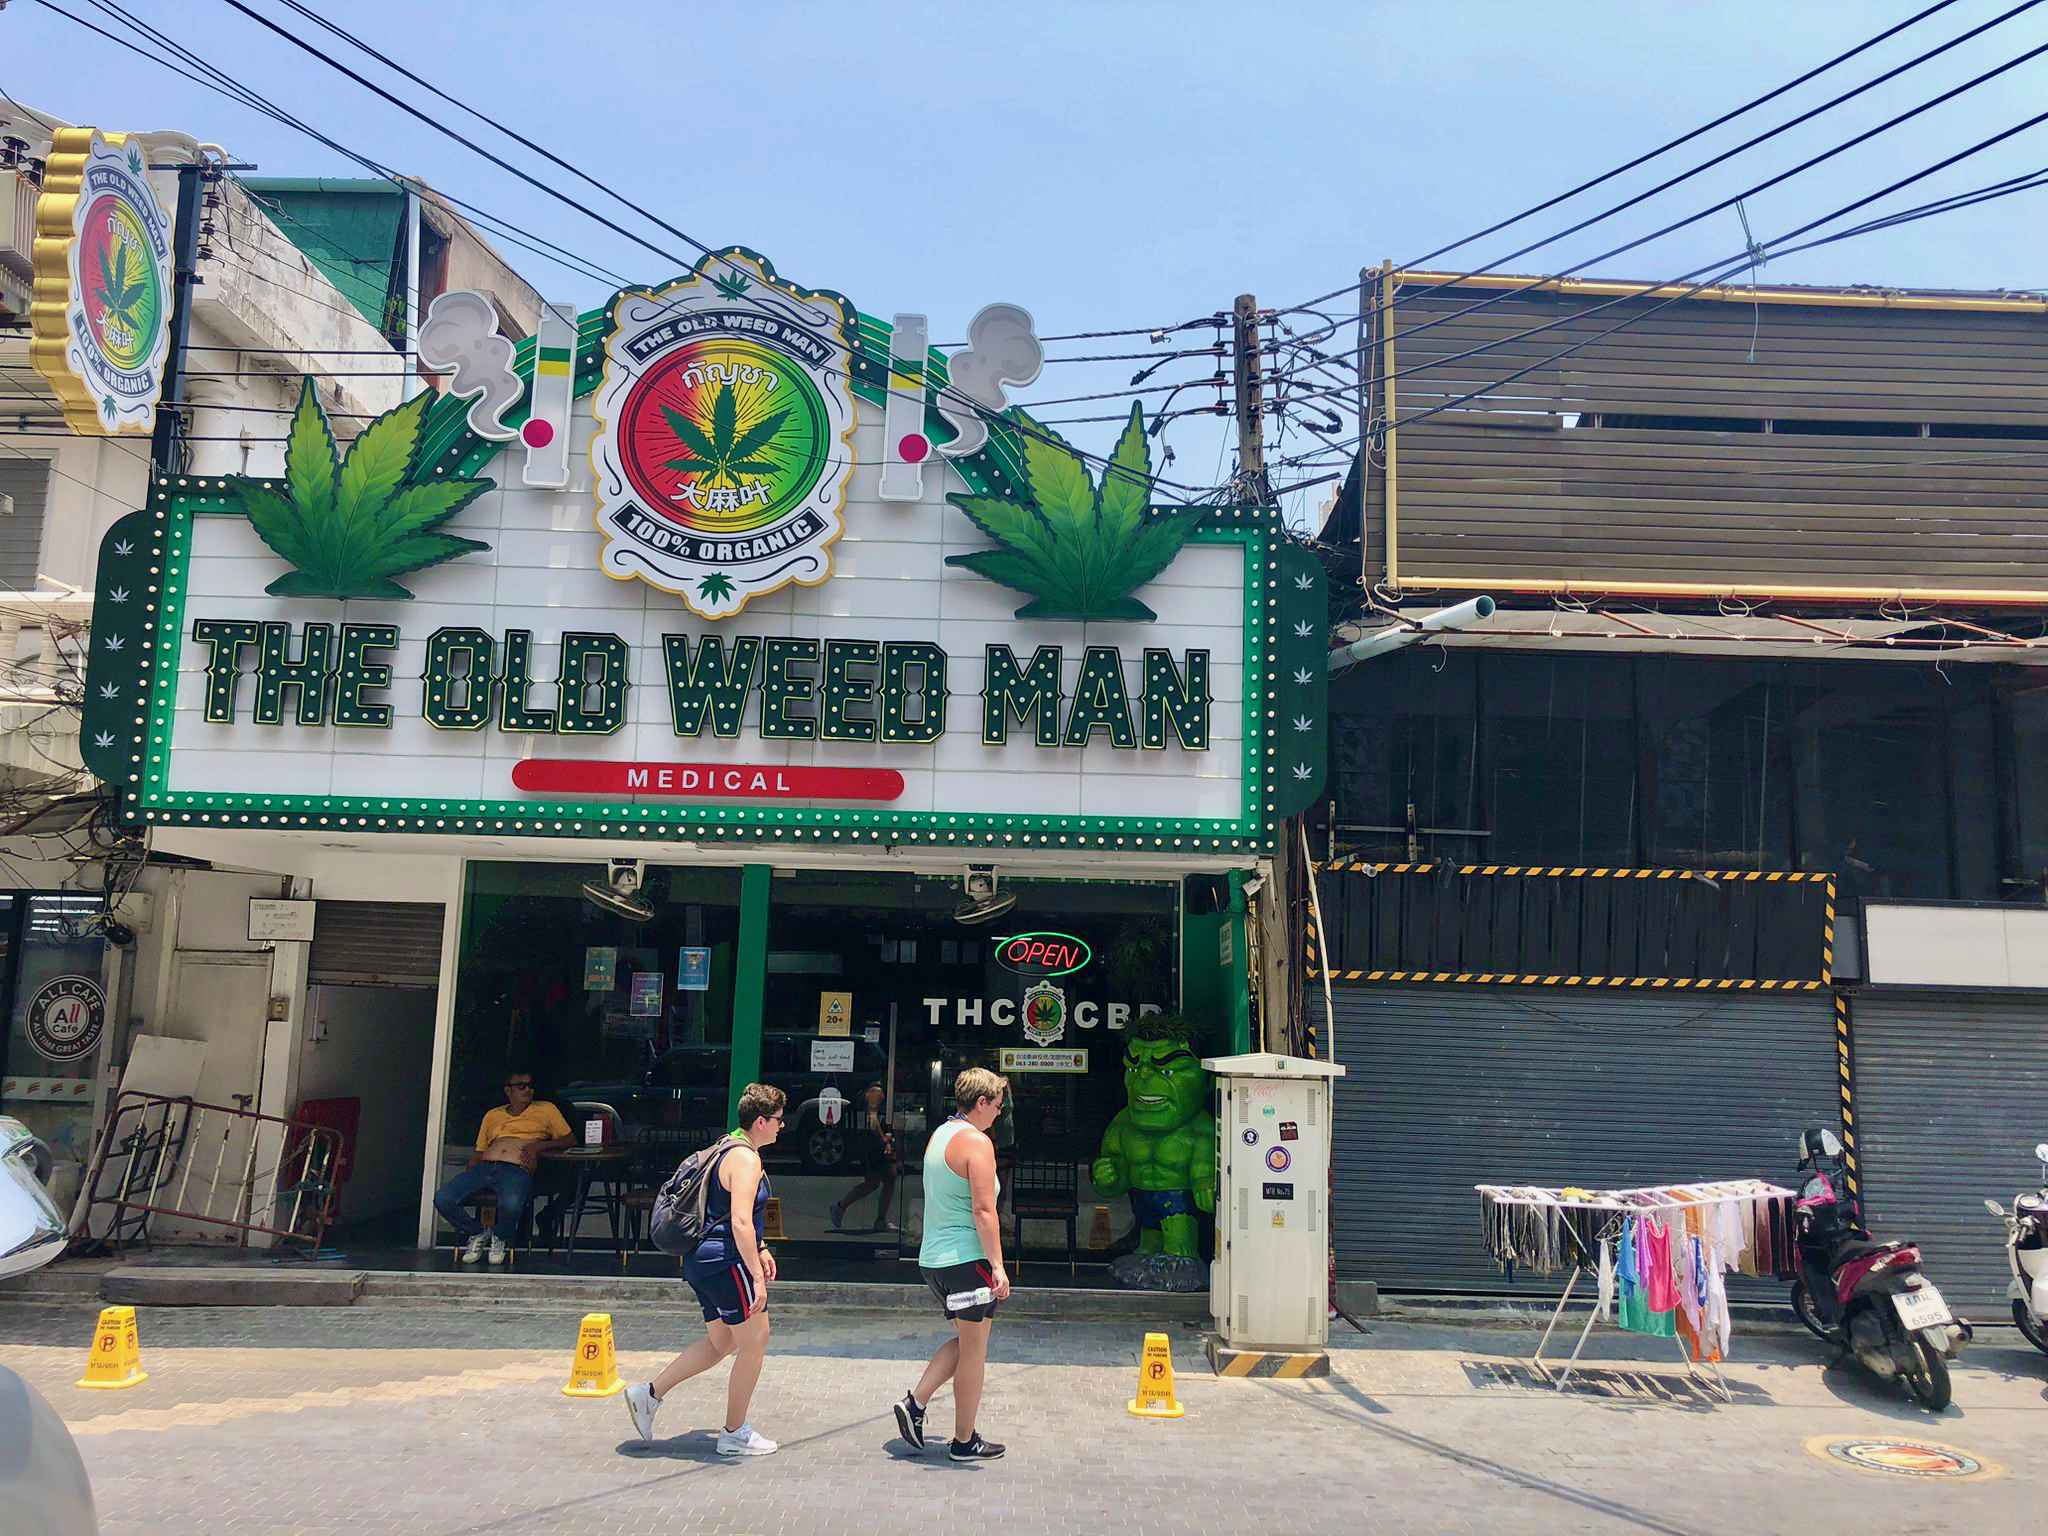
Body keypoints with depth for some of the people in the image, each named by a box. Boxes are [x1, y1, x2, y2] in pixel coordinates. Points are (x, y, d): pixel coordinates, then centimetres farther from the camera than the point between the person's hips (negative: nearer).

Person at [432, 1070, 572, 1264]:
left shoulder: (545, 1109, 18)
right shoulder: (492, 1115, 28)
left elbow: (569, 1139, 13)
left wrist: (539, 1145, -4)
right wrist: (466, 1179, 8)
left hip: (517, 1170, -4)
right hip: (484, 1167, 4)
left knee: (511, 1204, -39)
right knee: (442, 1198, -21)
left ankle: (499, 1237, -1)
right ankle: (476, 1233, 7)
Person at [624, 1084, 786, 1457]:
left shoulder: (728, 1148, 15)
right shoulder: (745, 1157, -17)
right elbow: (741, 1222, -24)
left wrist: (759, 1249, 25)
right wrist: (757, 1276, -23)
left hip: (702, 1259, 10)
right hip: (726, 1261, -10)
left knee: (721, 1343, 19)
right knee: (755, 1342, 1)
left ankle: (649, 1394, 17)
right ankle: (734, 1434, 10)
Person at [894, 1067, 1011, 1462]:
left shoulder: (939, 1135, 14)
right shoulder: (976, 1142, -14)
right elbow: (983, 1210, -20)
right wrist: (997, 1266, -18)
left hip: (933, 1259, 9)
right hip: (967, 1260, -9)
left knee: (966, 1341, 20)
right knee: (974, 1351, 3)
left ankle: (915, 1401, 10)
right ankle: (964, 1441, 11)